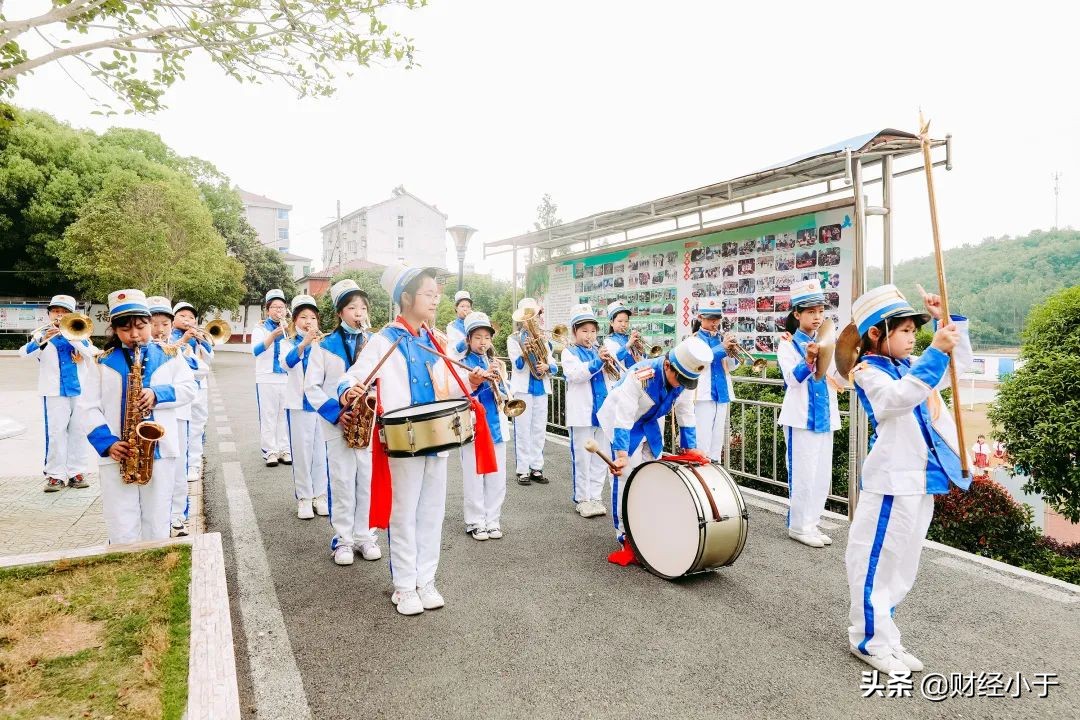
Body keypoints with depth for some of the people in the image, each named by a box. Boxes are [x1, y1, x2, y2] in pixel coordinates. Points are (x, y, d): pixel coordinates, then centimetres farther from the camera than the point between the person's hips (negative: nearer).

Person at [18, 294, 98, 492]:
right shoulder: (42, 334, 7)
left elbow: (92, 352, -9)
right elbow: (24, 352, -12)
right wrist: (44, 339, -29)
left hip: (80, 390, 1)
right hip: (54, 392, -1)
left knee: (78, 431, 5)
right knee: (55, 432, -2)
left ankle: (77, 472, 13)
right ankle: (55, 474, 5)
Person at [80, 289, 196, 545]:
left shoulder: (168, 355, 5)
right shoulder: (103, 362, 4)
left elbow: (189, 388, 4)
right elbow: (88, 407, 2)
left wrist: (158, 394, -15)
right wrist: (106, 442, -11)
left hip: (159, 450, 0)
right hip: (117, 455, 0)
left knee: (157, 526, 9)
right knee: (121, 532, 4)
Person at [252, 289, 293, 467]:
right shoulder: (260, 329, 3)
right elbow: (256, 350, -16)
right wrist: (273, 335, -32)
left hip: (288, 378, 2)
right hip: (266, 379, -2)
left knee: (285, 415, 4)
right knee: (268, 416, -2)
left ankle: (284, 450, 10)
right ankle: (270, 451, 3)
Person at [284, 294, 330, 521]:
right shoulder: (290, 344, -1)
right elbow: (288, 362, -25)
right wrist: (305, 343, -43)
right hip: (298, 406, -2)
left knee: (321, 452, 7)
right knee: (302, 453, 3)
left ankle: (320, 495, 19)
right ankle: (304, 498, 14)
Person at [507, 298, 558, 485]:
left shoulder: (543, 339, 12)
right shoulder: (513, 339, -2)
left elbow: (554, 366, 7)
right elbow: (518, 366, -14)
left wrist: (547, 367, -16)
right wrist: (525, 351, -32)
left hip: (541, 388, 5)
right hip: (523, 389, -5)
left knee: (539, 430, 8)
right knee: (523, 430, -1)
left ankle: (536, 467, 17)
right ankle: (523, 470, 7)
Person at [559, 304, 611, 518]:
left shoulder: (599, 351, 15)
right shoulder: (569, 352, 0)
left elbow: (615, 376, 12)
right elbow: (576, 374, -18)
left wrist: (611, 362, -8)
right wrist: (597, 361, -28)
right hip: (582, 413, -5)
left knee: (600, 458, 10)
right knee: (582, 458, 1)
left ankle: (595, 497, 20)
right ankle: (581, 499, 12)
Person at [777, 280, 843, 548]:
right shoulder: (788, 344, -4)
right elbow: (792, 378, -18)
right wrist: (809, 360, -36)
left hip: (824, 416, 6)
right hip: (800, 417, -6)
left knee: (822, 474, 10)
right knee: (803, 474, -3)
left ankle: (812, 523, 22)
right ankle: (799, 526, 10)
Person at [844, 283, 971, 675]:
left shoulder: (913, 365, 12)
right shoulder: (868, 372, -12)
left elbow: (961, 362, 23)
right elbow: (902, 396, -30)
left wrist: (948, 321, 9)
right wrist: (935, 351, -31)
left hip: (922, 481, 9)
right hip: (891, 482, -9)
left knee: (902, 565, 17)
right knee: (877, 561, 0)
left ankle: (884, 636, 31)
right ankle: (870, 640, 15)